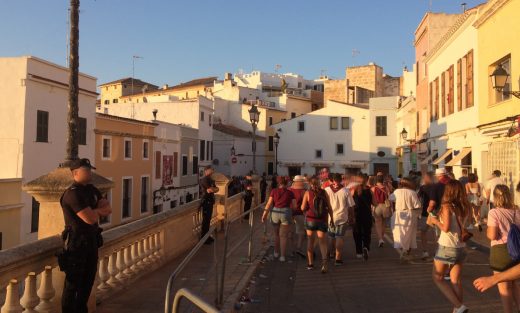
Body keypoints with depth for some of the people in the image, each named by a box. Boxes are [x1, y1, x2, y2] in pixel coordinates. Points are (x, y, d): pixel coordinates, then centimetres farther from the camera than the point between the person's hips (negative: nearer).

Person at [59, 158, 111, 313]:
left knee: (89, 278, 18)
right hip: (76, 241, -8)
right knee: (73, 281, 2)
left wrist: (94, 211, -15)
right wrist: (100, 210, -5)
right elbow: (90, 218, -25)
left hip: (91, 239, 9)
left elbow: (108, 209, 3)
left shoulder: (92, 190, 9)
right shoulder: (73, 194, -18)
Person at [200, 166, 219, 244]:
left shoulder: (211, 180, 16)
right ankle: (203, 238, 2)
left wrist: (212, 189, -9)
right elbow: (209, 190, -21)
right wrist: (214, 188, -2)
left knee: (208, 220, 13)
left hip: (210, 201, 9)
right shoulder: (204, 180, -13)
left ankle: (207, 236, 22)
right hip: (205, 202, -9)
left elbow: (217, 189, 11)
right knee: (205, 220, -4)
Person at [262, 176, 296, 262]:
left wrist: (264, 214, 2)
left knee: (276, 234, 21)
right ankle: (282, 256, 4)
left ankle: (276, 252, 32)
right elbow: (294, 205, -3)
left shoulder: (274, 191, 1)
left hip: (275, 213, 2)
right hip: (286, 213, -2)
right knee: (283, 236, 6)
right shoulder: (290, 193, -1)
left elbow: (269, 204, -2)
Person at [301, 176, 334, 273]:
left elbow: (303, 208, -9)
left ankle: (310, 263, 19)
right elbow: (329, 207, 0)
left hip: (310, 220, -1)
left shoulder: (307, 193, -7)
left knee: (310, 241, 13)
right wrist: (332, 219, 9)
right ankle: (324, 261, -21)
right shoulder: (324, 192, -2)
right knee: (322, 242, 2)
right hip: (322, 220, 1)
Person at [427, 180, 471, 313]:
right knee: (456, 281, 12)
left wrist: (435, 221, -3)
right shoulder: (464, 207, 2)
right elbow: (459, 225, 7)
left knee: (437, 278, 9)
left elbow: (446, 228, -20)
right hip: (460, 247, 6)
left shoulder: (447, 206, -15)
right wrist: (437, 220, 12)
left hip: (447, 247, -6)